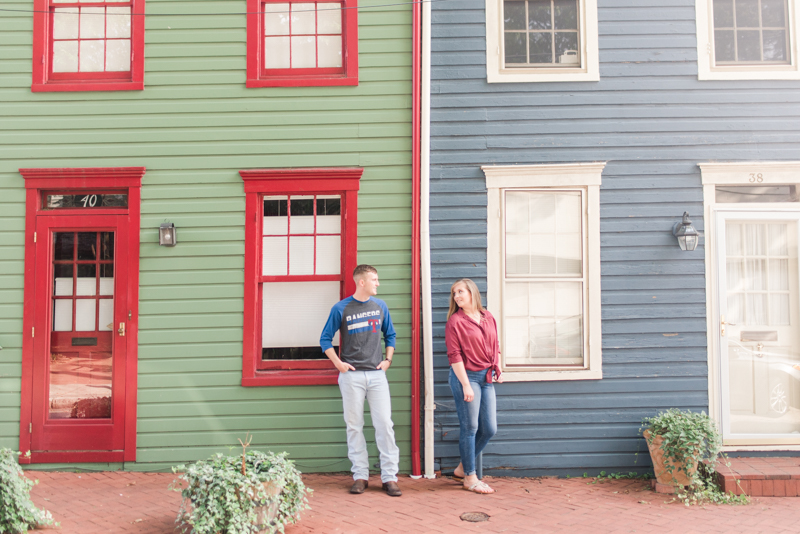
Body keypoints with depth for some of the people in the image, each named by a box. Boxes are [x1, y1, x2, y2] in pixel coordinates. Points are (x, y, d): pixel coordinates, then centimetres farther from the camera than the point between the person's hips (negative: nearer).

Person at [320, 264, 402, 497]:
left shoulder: (380, 306, 8)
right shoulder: (341, 308, -2)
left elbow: (390, 335, 19)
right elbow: (325, 339, 4)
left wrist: (388, 359, 7)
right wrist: (338, 363, -5)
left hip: (376, 374, 2)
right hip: (351, 375, -2)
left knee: (384, 424, -2)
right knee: (354, 426, 4)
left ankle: (389, 476, 4)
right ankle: (360, 475, 14)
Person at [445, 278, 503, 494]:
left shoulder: (488, 317, 10)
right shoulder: (455, 321, -7)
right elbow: (454, 356, -10)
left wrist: (498, 369, 10)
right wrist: (466, 385, -15)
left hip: (487, 379, 6)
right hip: (466, 377, -6)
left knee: (489, 429, 8)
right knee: (469, 428, 0)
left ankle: (462, 468, 25)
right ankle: (470, 478, 14)